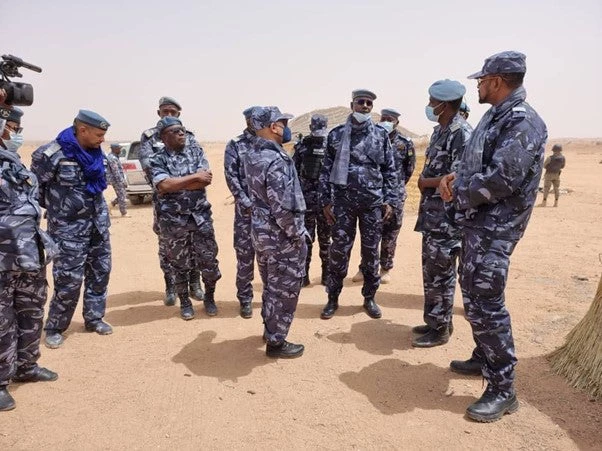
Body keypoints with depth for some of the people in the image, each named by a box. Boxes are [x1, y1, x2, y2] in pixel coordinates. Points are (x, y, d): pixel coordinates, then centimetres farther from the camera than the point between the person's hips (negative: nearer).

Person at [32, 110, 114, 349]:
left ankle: (93, 318, 29)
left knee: (100, 272, 12)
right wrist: (57, 207, 0)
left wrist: (99, 212, 17)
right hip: (69, 228, -7)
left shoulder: (96, 153, 4)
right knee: (69, 280, -3)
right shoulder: (51, 155, -17)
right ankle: (54, 328, 17)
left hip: (98, 224, 7)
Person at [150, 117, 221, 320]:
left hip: (201, 216, 2)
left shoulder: (195, 150, 4)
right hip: (174, 220, -2)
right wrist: (194, 177, -15)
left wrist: (175, 184, -13)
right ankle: (185, 302, 26)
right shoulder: (158, 159, -2)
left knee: (209, 260, 5)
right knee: (180, 264, 10)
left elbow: (206, 179, -8)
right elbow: (164, 185, -20)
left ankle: (209, 298, 26)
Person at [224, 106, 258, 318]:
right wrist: (247, 203, -13)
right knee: (245, 255, 3)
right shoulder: (235, 146, 0)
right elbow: (231, 177, -6)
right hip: (246, 209, -3)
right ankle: (245, 299, 16)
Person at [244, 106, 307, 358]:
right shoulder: (276, 161, -24)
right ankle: (276, 343, 17)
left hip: (260, 232, 9)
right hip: (281, 237, -9)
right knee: (284, 291, 5)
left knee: (271, 286, 23)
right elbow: (282, 208, -26)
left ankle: (270, 330, 39)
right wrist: (298, 235, -15)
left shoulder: (251, 157, 5)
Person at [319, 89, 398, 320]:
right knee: (339, 250, 2)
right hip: (343, 201, -1)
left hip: (373, 202, 1)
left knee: (371, 251, 8)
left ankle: (369, 298, 23)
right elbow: (326, 170, 4)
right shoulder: (336, 135, 3)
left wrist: (390, 200, -1)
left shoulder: (381, 135, 5)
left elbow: (390, 170, 7)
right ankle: (333, 298, 16)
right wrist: (325, 201, -1)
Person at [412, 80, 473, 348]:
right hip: (432, 213, 10)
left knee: (440, 272, -1)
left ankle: (440, 329, 12)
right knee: (431, 269, 16)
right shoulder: (440, 131, 14)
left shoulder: (462, 134, -16)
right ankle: (434, 320, 29)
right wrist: (425, 183, 3)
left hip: (447, 216, -10)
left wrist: (426, 182, -12)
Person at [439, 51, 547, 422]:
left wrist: (458, 191, -13)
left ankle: (503, 390, 4)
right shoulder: (495, 117, 14)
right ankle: (484, 359, 36)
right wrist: (456, 178, 1)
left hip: (495, 227, -10)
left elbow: (501, 179, -27)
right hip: (477, 221, 10)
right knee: (474, 295, 19)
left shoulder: (523, 121, -17)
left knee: (486, 304, -8)